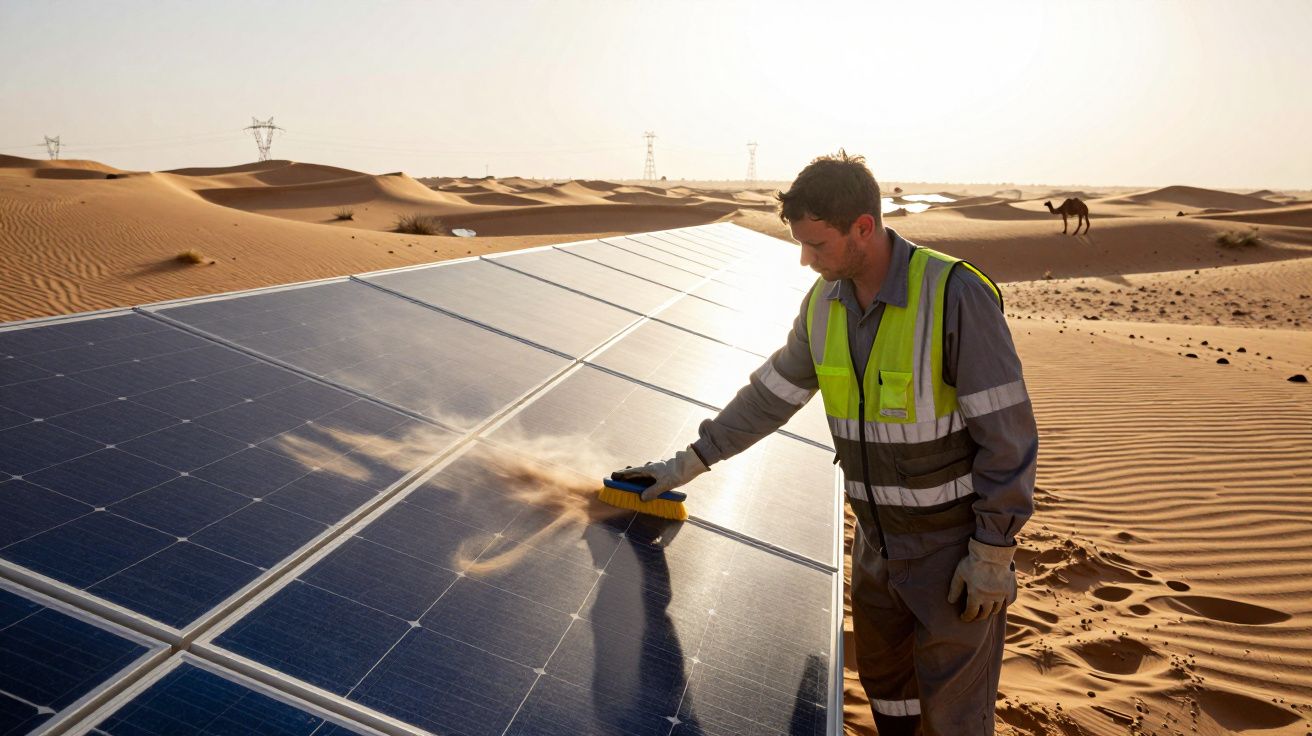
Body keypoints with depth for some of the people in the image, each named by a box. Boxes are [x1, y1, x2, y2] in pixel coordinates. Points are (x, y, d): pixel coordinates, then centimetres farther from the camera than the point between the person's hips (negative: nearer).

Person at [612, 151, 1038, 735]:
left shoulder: (956, 295, -23)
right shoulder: (824, 304, -2)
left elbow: (1007, 431, -20)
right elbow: (770, 395, 9)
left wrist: (993, 554, -16)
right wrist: (689, 463, 10)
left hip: (957, 545, -6)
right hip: (878, 543, 6)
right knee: (882, 680, 22)